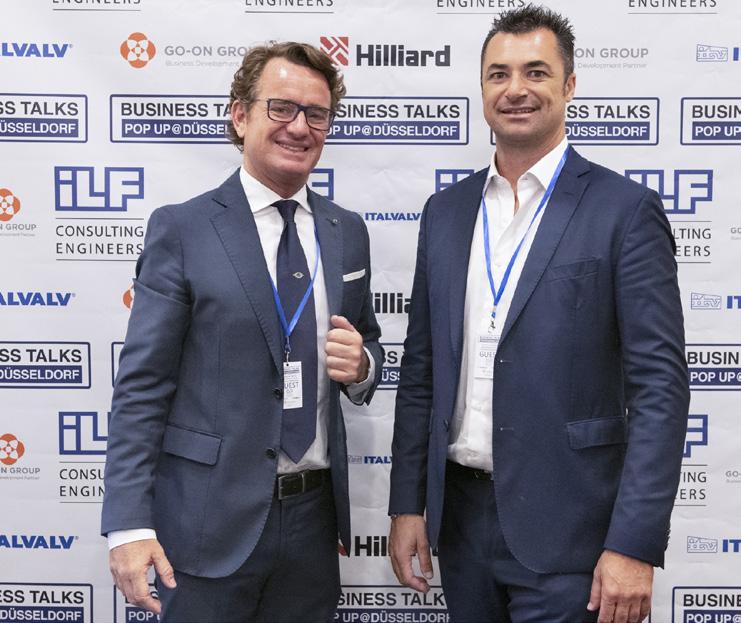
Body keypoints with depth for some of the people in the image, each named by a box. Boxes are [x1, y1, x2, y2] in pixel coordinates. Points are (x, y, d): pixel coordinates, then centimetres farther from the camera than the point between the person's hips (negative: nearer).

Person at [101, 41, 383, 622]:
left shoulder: (348, 232, 6)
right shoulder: (181, 229, -6)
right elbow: (141, 387, -9)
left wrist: (361, 365, -7)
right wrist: (129, 524, -14)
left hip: (315, 513, 4)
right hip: (211, 518, -4)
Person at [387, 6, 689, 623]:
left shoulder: (625, 210, -8)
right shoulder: (446, 211, 7)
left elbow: (660, 387, -11)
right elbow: (421, 370, 9)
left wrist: (635, 547, -15)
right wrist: (408, 504, 7)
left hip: (563, 528, -4)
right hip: (460, 514, 5)